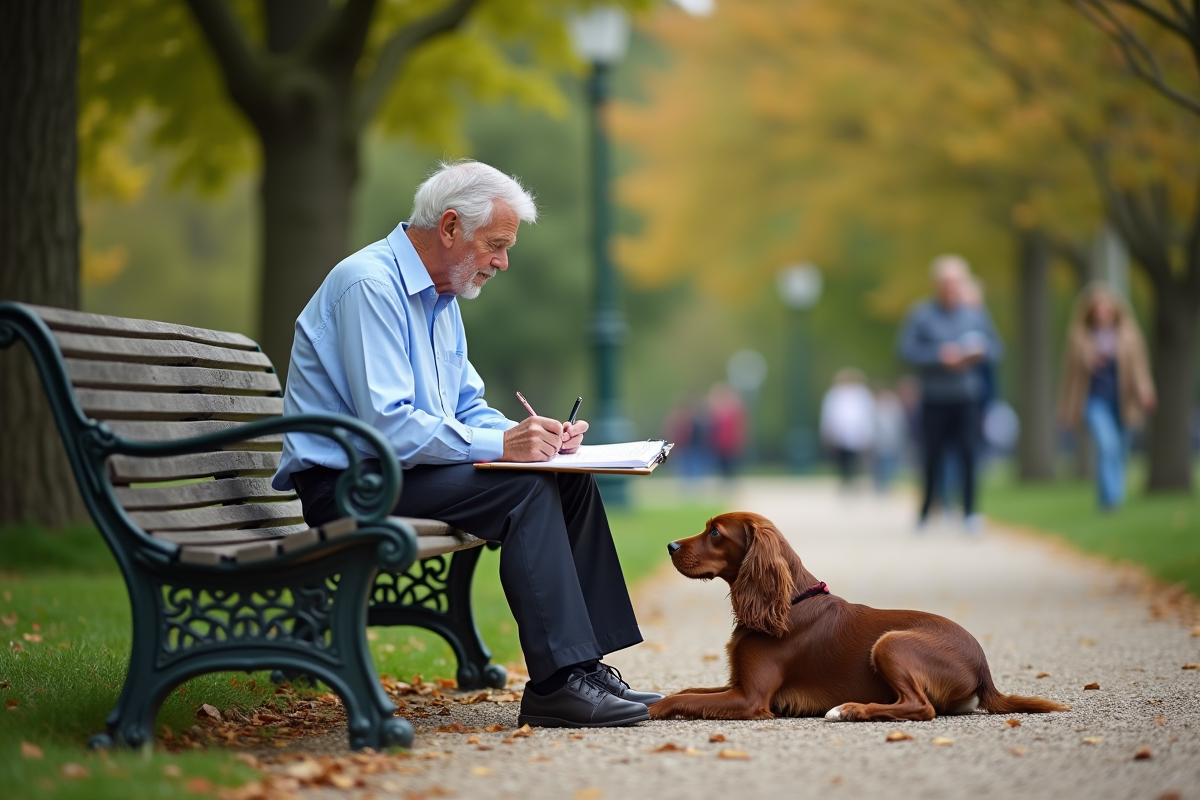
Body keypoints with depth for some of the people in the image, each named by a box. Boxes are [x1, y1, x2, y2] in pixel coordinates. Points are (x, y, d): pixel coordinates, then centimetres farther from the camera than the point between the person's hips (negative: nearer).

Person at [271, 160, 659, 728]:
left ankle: (586, 663, -2)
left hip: (399, 468, 10)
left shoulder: (441, 297, 14)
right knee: (526, 488, -24)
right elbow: (386, 426, -27)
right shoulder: (370, 284, -18)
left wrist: (532, 436, -3)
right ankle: (556, 682, -24)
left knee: (571, 482, -1)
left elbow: (468, 406, 18)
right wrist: (499, 444, -25)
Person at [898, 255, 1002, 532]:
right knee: (933, 455, 2)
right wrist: (940, 356, -16)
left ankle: (970, 512, -6)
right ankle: (926, 509, 19)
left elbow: (995, 348, 13)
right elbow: (906, 349, -6)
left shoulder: (976, 314, 7)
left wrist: (979, 352, -9)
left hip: (966, 397, 1)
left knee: (968, 452, -10)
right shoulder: (921, 314, -1)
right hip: (934, 397, -1)